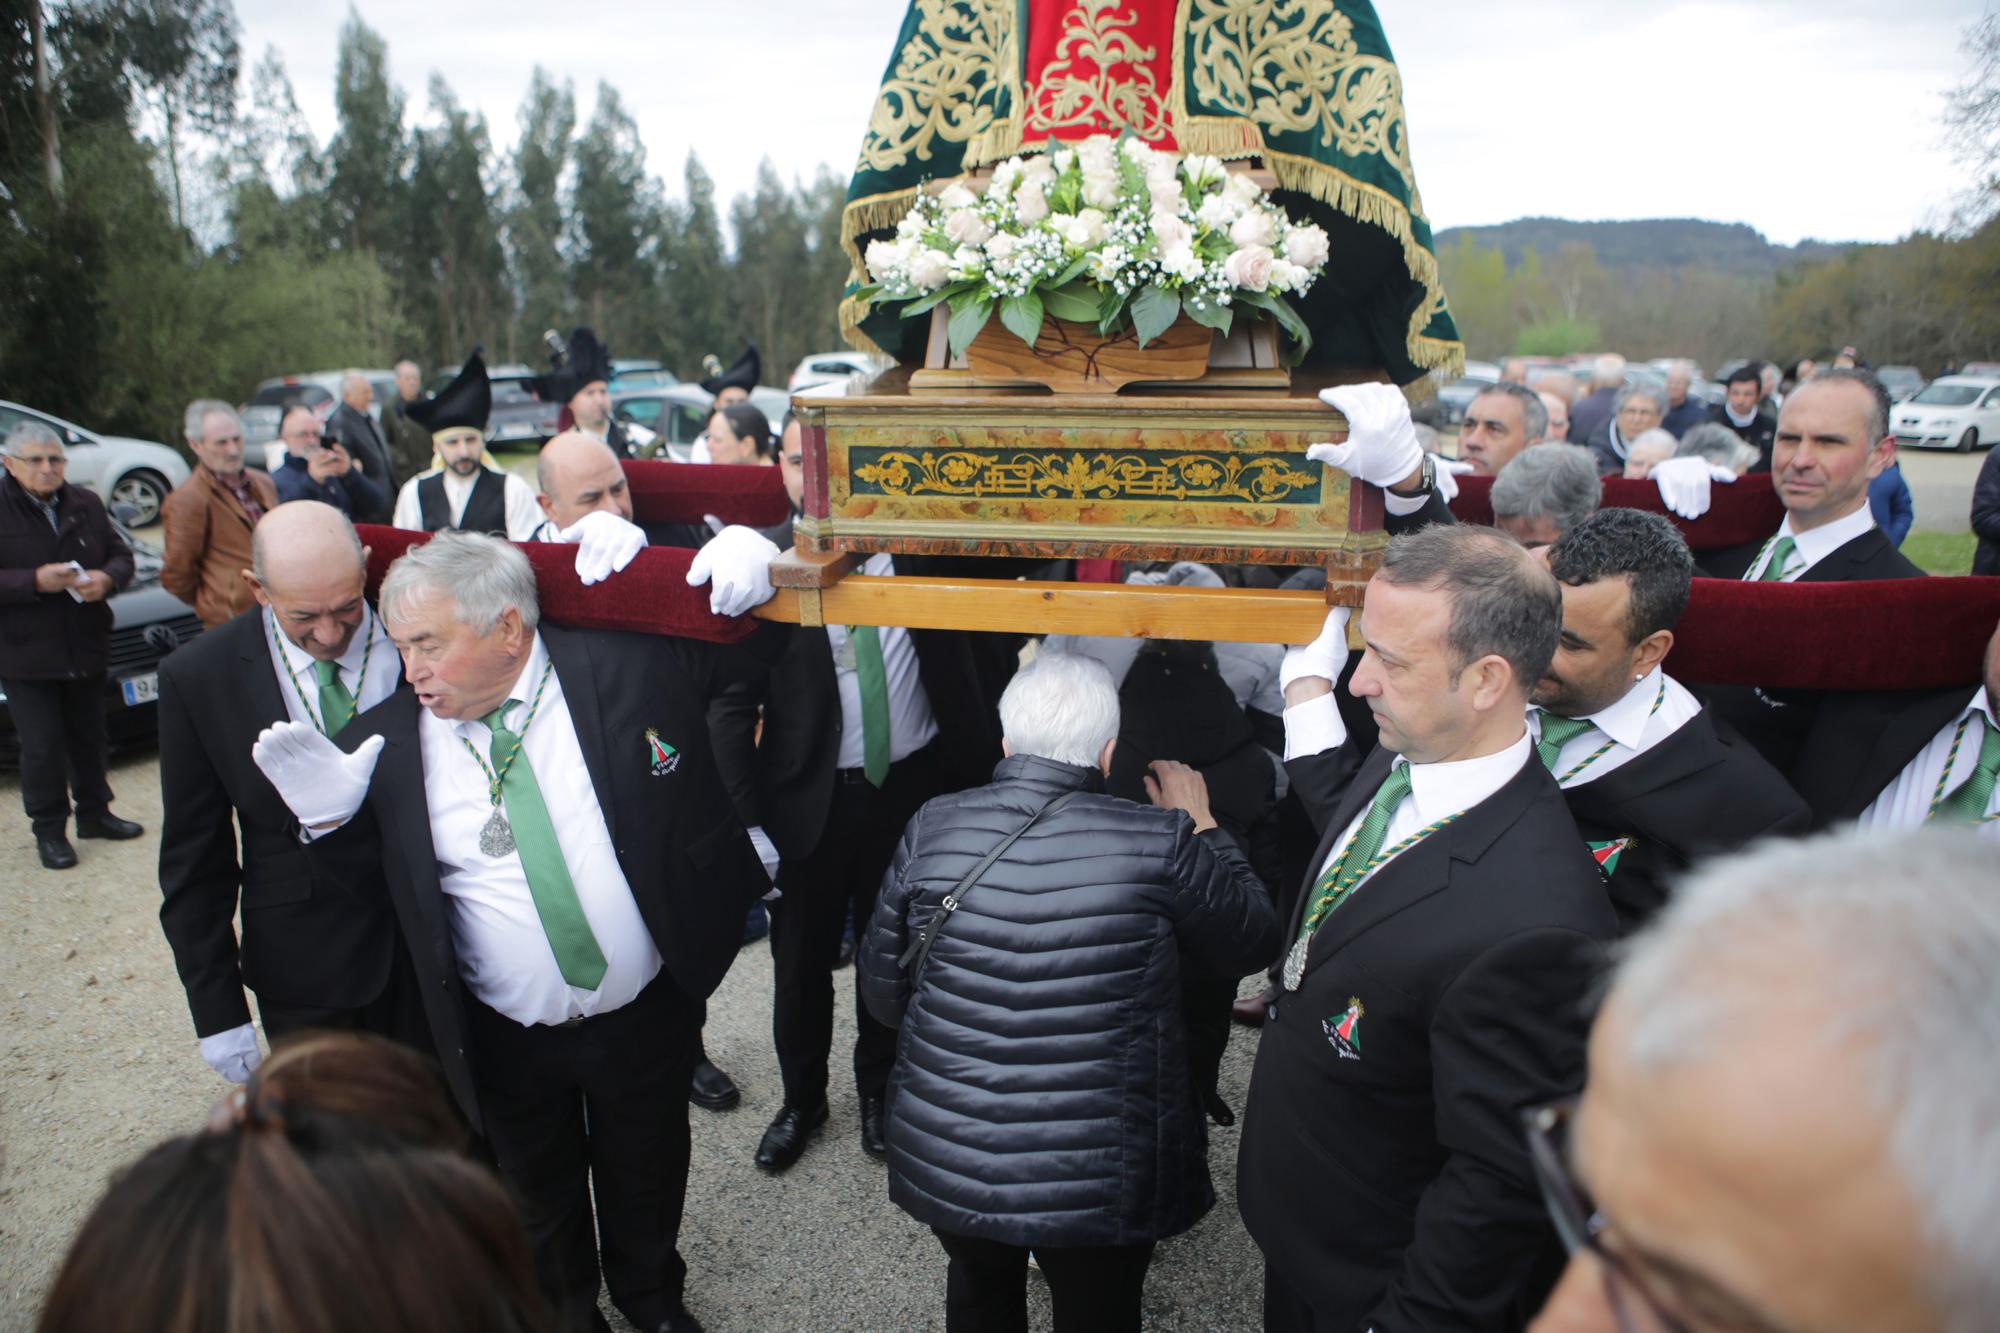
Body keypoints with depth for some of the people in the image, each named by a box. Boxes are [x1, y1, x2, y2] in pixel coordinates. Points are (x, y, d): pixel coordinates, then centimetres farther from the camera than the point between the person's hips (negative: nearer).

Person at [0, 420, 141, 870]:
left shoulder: (86, 505, 6)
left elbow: (121, 555, 9)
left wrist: (107, 578, -12)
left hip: (86, 648, 4)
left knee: (89, 737, 16)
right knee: (42, 748, 2)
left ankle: (94, 813, 31)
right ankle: (49, 830, 15)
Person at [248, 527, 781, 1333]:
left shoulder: (625, 662, -16)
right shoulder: (388, 741, -11)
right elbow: (356, 884, -1)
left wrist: (742, 549, -21)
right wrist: (329, 813, -21)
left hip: (647, 1015, 0)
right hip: (509, 1040, 1)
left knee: (646, 1176, 24)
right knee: (540, 1194, 25)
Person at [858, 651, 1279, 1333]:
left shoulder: (932, 827, -10)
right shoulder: (1160, 843, -18)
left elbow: (883, 996, -1)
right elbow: (1252, 944, 0)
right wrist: (1200, 827, 10)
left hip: (946, 1163, 2)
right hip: (1099, 1182, -2)